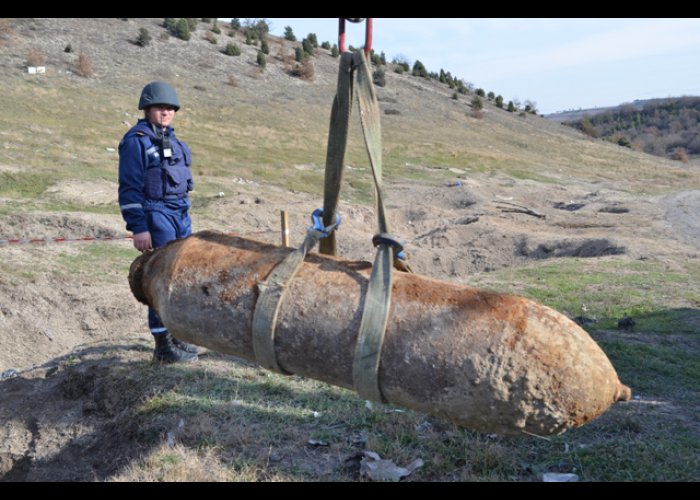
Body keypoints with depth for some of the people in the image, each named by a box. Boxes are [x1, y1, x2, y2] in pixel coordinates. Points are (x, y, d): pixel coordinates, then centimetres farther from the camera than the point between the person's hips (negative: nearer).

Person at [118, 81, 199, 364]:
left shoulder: (171, 139, 17)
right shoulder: (136, 141, -7)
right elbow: (129, 188, -12)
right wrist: (138, 228, -17)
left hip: (181, 214, 8)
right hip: (156, 216, -8)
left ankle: (177, 337, 25)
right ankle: (163, 347, 2)